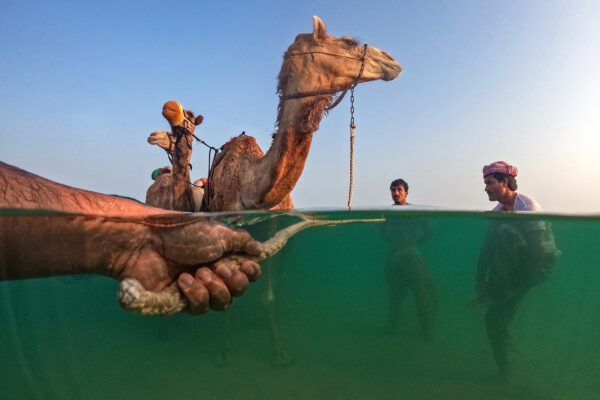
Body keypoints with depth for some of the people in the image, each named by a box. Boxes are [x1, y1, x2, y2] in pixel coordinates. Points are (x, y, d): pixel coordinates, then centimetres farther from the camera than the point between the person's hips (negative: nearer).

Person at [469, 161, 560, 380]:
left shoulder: (527, 205, -16)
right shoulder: (497, 210, 6)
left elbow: (538, 248, -21)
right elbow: (487, 247, 4)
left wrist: (517, 286, -21)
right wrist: (480, 280, -6)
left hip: (539, 264, -7)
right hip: (517, 266, 7)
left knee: (503, 231, -30)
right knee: (494, 318, -2)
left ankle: (492, 293, -24)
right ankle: (505, 370, 15)